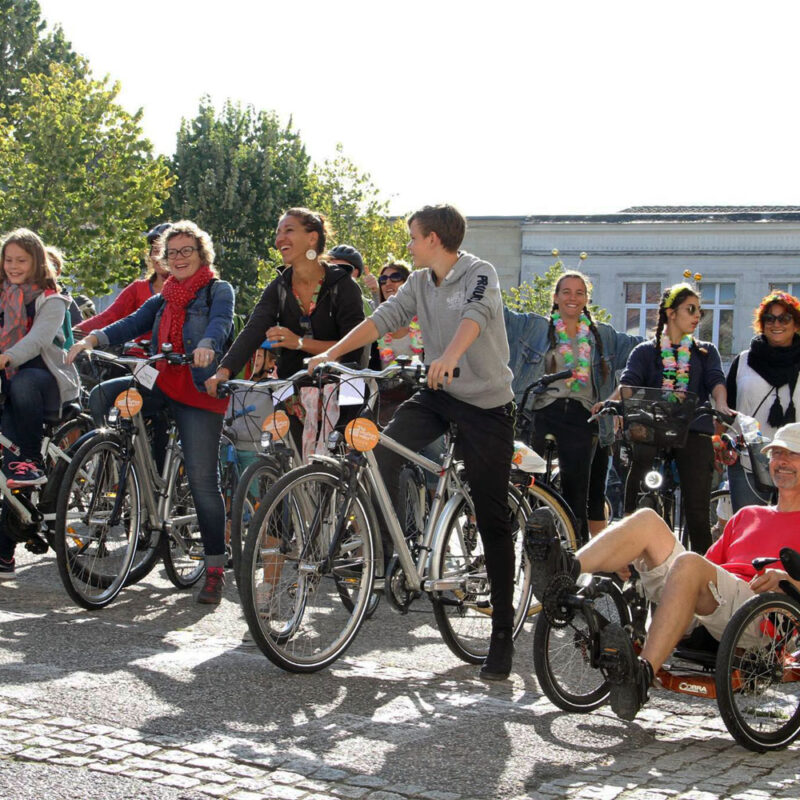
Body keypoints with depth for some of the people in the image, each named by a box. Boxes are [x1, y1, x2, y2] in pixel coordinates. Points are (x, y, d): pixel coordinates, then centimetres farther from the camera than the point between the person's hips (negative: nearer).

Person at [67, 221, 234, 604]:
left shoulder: (219, 290, 1)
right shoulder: (164, 299, 19)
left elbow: (221, 321, -19)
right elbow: (132, 324, 4)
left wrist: (206, 345, -42)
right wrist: (92, 339, -14)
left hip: (200, 389, -6)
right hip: (162, 383, 6)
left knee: (203, 480, -9)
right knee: (101, 396, -16)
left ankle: (215, 570, -2)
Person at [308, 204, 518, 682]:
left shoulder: (481, 274, -13)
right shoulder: (420, 283, 8)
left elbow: (475, 316, -32)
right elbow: (384, 319, 3)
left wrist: (450, 356, -52)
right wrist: (331, 353, -10)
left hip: (487, 404, -6)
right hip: (440, 394, 6)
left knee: (493, 520, -1)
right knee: (384, 450, -22)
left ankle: (503, 633, 5)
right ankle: (382, 554, -9)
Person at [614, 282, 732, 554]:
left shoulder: (706, 352, 20)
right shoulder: (646, 352, 15)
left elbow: (716, 381, 1)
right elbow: (628, 383, -3)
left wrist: (722, 406, -22)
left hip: (694, 435, 1)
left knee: (697, 511, -4)